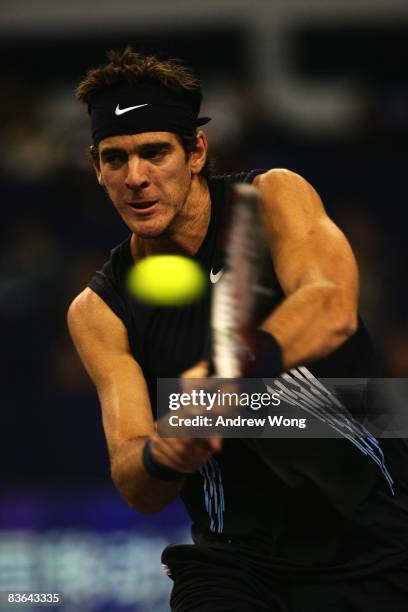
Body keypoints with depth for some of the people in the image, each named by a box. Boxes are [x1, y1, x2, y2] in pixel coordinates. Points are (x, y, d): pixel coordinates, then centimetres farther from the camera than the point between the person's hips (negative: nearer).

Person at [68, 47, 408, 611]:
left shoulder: (273, 198, -6)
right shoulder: (98, 312, 1)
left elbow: (334, 309, -28)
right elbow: (137, 490, -7)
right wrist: (163, 456, -31)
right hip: (236, 559, 2)